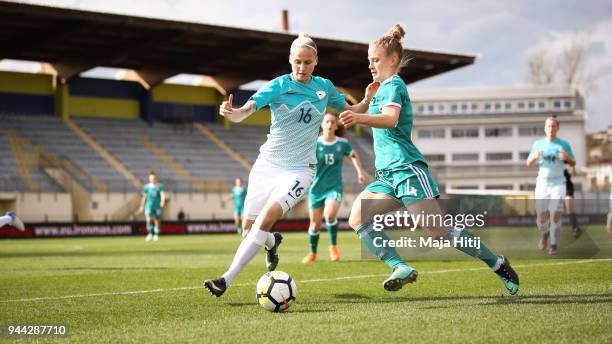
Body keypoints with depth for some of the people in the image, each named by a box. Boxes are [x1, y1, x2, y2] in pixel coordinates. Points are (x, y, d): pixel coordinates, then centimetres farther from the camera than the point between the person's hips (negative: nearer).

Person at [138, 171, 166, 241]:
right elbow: (144, 197, 15)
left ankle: (156, 235, 14)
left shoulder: (160, 186, 0)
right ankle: (150, 234, -6)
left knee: (157, 221, 4)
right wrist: (142, 206, 18)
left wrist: (163, 201, -32)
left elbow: (163, 195, -12)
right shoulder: (146, 187, 6)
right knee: (148, 220, -15)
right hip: (149, 206, 0)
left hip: (158, 206, 0)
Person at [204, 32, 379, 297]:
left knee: (265, 219, -23)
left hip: (299, 169, -1)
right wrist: (231, 113, -45)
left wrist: (367, 99, -5)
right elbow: (245, 111, -22)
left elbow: (350, 112, 17)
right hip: (267, 165, 1)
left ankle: (226, 280, -22)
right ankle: (272, 242, 44)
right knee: (248, 230, 7)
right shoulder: (279, 86, -8)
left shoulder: (324, 87, 2)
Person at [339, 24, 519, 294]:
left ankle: (497, 263, 1)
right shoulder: (385, 88, 22)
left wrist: (360, 118, -45)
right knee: (358, 219, -7)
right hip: (388, 174, 10)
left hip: (406, 169, -10)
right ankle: (400, 268, -16)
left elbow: (390, 119, -29)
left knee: (439, 233, -13)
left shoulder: (392, 85, -7)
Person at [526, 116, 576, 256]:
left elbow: (573, 164, 9)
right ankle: (545, 233, 33)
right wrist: (535, 157, -13)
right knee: (541, 216, 0)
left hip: (558, 184, -1)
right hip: (542, 184, 2)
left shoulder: (564, 144, 2)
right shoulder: (538, 144, 5)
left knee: (555, 215, -12)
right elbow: (528, 163, 10)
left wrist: (567, 157, -14)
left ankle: (553, 245, 1)